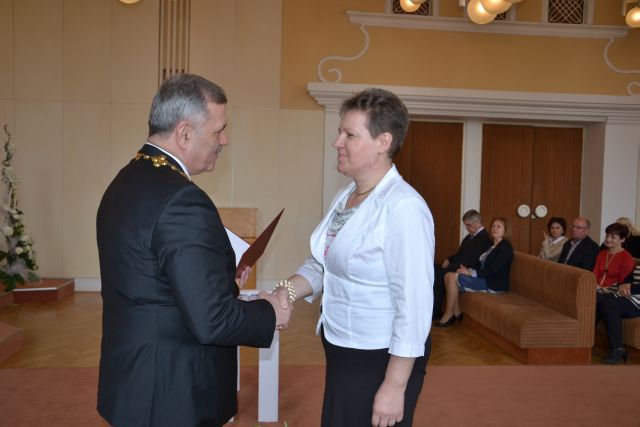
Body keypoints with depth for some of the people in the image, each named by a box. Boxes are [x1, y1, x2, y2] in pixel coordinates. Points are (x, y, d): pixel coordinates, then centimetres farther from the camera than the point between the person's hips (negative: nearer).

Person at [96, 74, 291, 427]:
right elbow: (212, 321, -27)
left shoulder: (127, 180, 4)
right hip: (173, 395, -9)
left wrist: (222, 271, 10)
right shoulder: (181, 200, -26)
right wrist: (271, 313, -10)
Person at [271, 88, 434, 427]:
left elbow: (414, 306, -24)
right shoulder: (345, 196, 4)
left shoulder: (403, 207, -23)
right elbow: (321, 263, 9)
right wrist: (285, 292, -9)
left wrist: (394, 387, -21)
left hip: (381, 359, -8)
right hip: (340, 351, 8)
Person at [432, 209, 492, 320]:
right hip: (455, 267, 10)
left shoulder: (484, 239, -15)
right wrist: (448, 259, 2)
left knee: (438, 274, -23)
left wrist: (449, 266, -18)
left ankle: (436, 312, -11)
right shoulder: (470, 236, 16)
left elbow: (471, 261, -20)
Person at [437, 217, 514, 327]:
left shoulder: (506, 247, -9)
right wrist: (468, 269, -5)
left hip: (494, 284, -9)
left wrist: (471, 272, -18)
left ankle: (448, 316, -12)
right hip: (485, 278, 9)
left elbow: (493, 270, -18)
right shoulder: (492, 245, 19)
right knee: (449, 275, -6)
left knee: (453, 278, -20)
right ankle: (457, 313, -6)